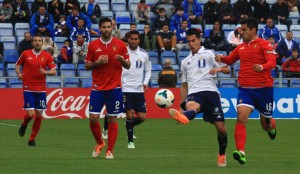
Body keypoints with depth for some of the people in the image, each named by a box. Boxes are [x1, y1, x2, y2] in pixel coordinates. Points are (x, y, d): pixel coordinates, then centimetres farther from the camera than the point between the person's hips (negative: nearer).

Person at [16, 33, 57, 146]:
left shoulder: (47, 56, 2)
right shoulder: (25, 54, 0)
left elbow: (54, 71, 1)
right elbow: (17, 64, 14)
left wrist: (45, 72, -19)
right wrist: (19, 74, -4)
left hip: (41, 90, 2)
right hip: (28, 89, -2)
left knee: (39, 115, 2)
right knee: (30, 114, -12)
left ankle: (32, 139, 16)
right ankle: (24, 125, 23)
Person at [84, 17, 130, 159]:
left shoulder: (120, 45, 1)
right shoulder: (93, 45, 4)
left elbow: (128, 66, 6)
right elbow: (87, 66, 8)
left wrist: (122, 60, -16)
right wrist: (97, 63, -12)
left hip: (114, 87, -1)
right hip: (97, 88, 1)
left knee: (112, 119, 0)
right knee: (93, 118, -5)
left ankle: (110, 150, 8)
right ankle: (99, 142, 20)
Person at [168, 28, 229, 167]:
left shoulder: (209, 54, 12)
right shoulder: (185, 62, 26)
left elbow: (227, 70, 4)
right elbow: (184, 86, 31)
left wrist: (219, 68, -18)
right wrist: (182, 105, 23)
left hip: (210, 91, -2)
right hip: (193, 94, 2)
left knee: (221, 127, -7)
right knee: (190, 106, -37)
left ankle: (222, 155, 17)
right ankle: (183, 117, -75)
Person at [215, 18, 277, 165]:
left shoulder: (263, 44, -5)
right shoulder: (241, 47, 12)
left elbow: (272, 62, -16)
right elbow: (230, 60, 27)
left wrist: (262, 67, -37)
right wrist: (222, 58, 4)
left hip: (263, 88, -3)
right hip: (245, 89, 3)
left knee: (266, 124, 11)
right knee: (241, 118, -20)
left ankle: (272, 128, 50)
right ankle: (241, 152, -26)